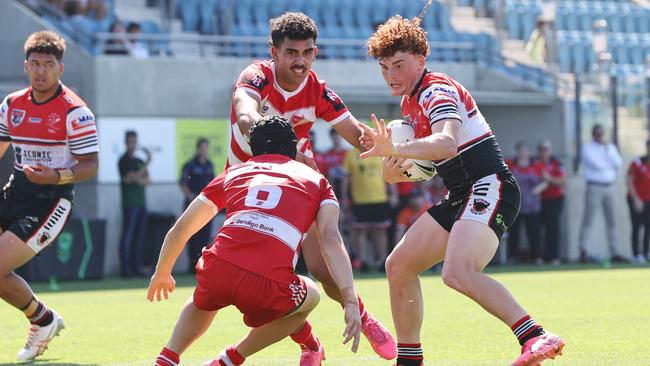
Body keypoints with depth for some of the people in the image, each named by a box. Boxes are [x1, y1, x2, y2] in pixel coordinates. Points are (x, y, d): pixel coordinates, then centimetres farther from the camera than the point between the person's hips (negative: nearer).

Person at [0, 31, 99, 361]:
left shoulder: (75, 112, -12)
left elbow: (90, 165, -12)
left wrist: (56, 177, -29)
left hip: (51, 203, -7)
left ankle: (43, 320, 11)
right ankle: (44, 320, 19)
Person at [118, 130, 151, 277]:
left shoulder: (139, 161, 19)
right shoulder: (124, 160, -4)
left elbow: (147, 180, 9)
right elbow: (135, 177, -14)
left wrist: (139, 180, -12)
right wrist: (147, 162, -12)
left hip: (141, 202, 7)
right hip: (130, 203, -7)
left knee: (139, 236, 7)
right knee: (127, 236, -8)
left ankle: (136, 267, 11)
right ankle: (125, 268, -9)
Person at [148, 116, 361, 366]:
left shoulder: (234, 172, 28)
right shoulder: (315, 179, 23)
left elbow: (179, 230, 31)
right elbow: (331, 240, 5)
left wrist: (162, 275, 48)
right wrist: (350, 301, -2)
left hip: (216, 271, 3)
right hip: (269, 287, -3)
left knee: (202, 303, 40)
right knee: (310, 297, 33)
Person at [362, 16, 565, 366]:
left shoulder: (437, 90, -13)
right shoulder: (409, 101, 17)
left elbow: (447, 143, -34)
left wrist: (396, 150, -45)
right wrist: (392, 161, 5)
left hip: (489, 188, -10)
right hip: (460, 197, 10)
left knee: (458, 273, -31)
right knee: (398, 266, 8)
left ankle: (536, 338, -37)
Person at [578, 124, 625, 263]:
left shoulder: (611, 147, 15)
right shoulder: (587, 148, -1)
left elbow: (618, 163, -2)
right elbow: (597, 165, -15)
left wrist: (607, 149, -5)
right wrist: (611, 165, 0)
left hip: (610, 187, 5)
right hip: (594, 187, -5)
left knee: (612, 221, 5)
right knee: (588, 220, -6)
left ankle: (614, 252, 7)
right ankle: (584, 252, -5)